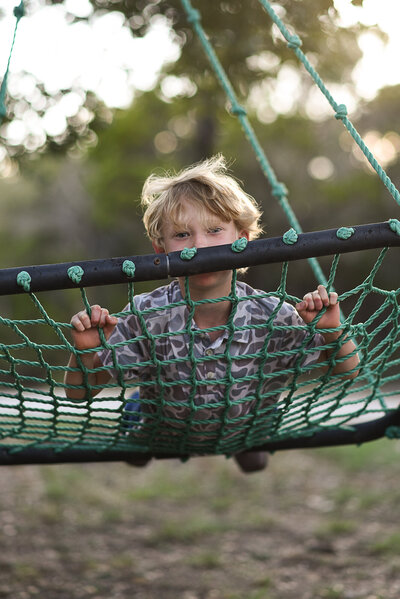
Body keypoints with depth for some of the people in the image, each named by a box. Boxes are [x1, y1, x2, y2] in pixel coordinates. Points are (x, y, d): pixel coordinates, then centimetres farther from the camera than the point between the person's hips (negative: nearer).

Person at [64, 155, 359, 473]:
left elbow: (347, 372, -18)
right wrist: (85, 352, -46)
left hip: (244, 431, 1)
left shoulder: (272, 316, -31)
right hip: (163, 438, -1)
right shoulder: (147, 317, -34)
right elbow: (80, 393, -24)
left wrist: (333, 331, -40)